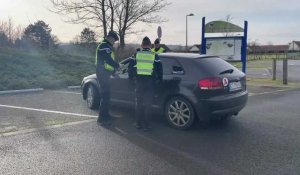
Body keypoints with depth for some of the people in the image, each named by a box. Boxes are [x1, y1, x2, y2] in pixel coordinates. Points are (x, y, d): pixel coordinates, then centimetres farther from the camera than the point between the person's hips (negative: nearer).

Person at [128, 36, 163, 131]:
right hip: (150, 82, -1)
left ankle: (138, 123, 19)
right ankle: (146, 125, 6)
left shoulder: (136, 54, 3)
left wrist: (132, 77, 18)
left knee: (138, 102, 13)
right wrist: (158, 79, 13)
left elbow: (130, 67, 4)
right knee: (148, 104, 5)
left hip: (139, 81, 1)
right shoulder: (154, 56, 0)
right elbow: (159, 69, 0)